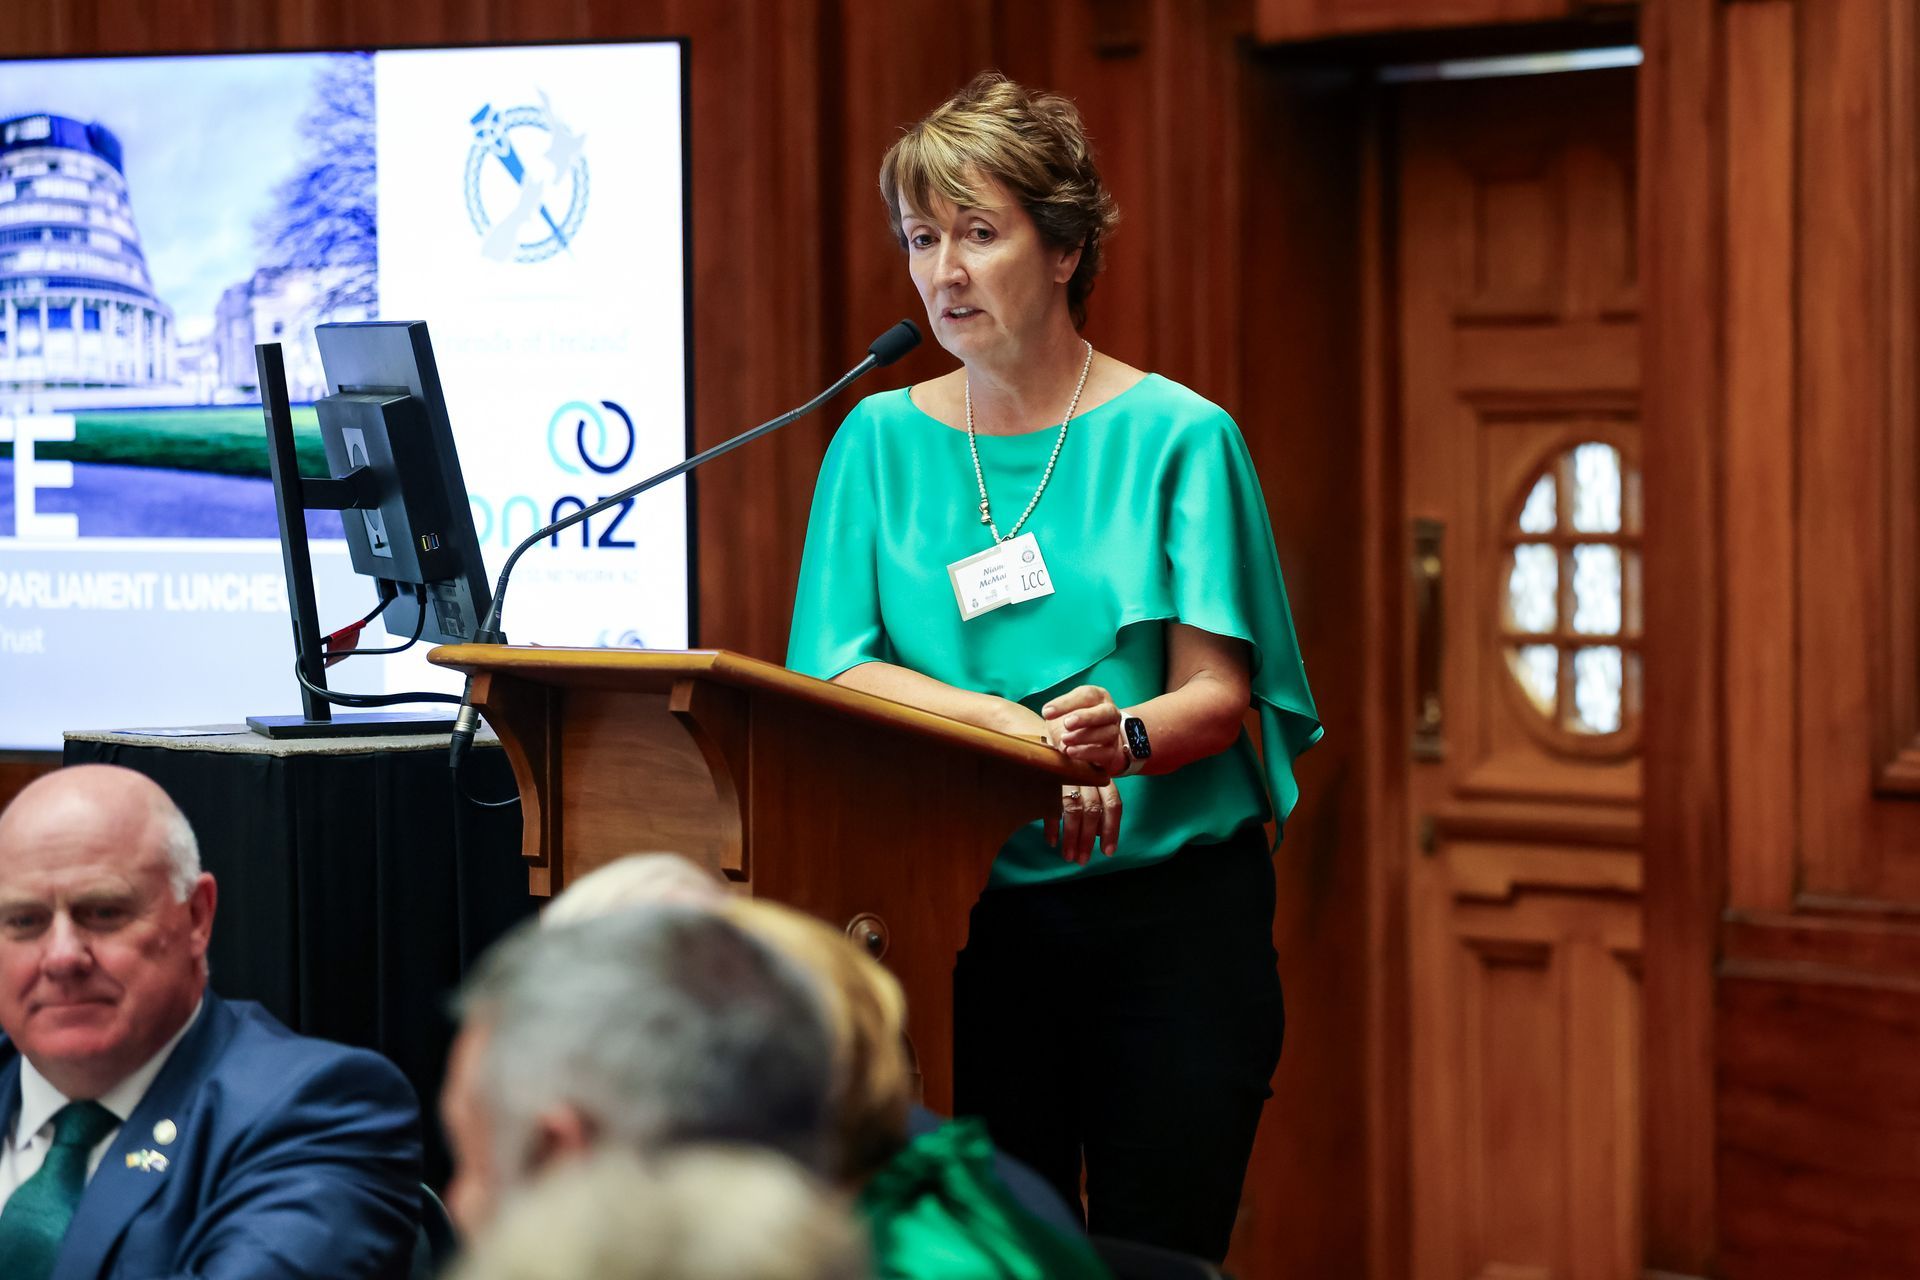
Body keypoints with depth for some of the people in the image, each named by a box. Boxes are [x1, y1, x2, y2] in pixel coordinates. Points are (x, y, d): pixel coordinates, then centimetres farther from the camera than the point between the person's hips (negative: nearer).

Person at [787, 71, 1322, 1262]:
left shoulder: (1176, 435, -1)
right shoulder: (883, 438, 7)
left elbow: (1220, 695, -6)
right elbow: (837, 672, -2)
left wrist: (1125, 737, -29)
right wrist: (1016, 727, -18)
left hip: (1172, 907, -2)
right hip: (970, 912, 2)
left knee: (1158, 1253, -2)